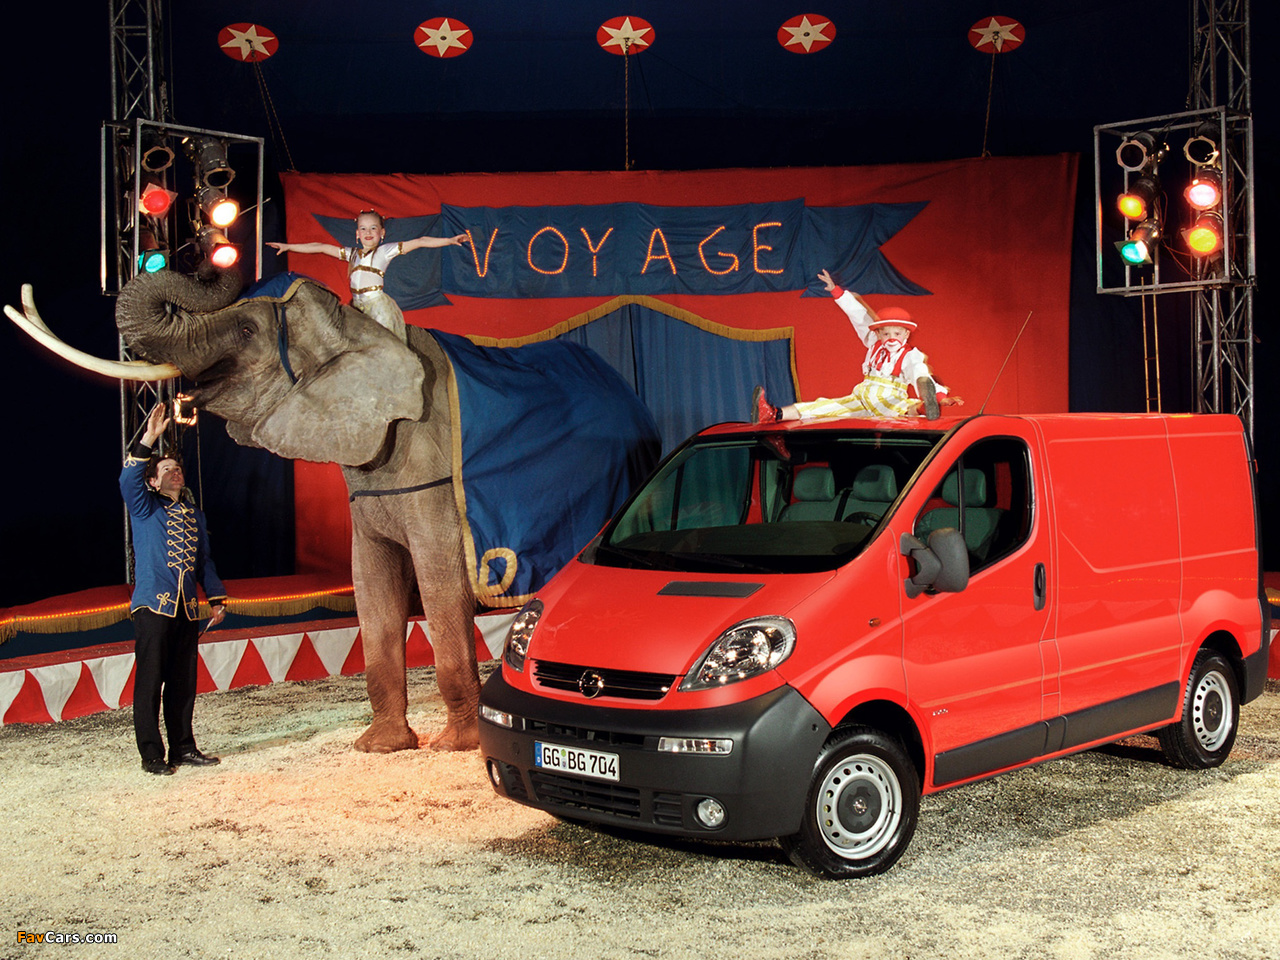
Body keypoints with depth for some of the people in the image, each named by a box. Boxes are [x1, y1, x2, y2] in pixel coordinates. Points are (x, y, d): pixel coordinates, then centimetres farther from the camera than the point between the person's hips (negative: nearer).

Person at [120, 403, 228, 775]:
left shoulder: (194, 514, 19)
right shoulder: (144, 507, 3)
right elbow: (128, 479, -17)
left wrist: (216, 598, 17)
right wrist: (148, 439, -25)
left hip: (186, 608, 5)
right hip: (152, 606, -5)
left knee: (183, 682, 10)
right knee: (150, 682, -4)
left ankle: (183, 747, 19)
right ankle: (151, 755, 1)